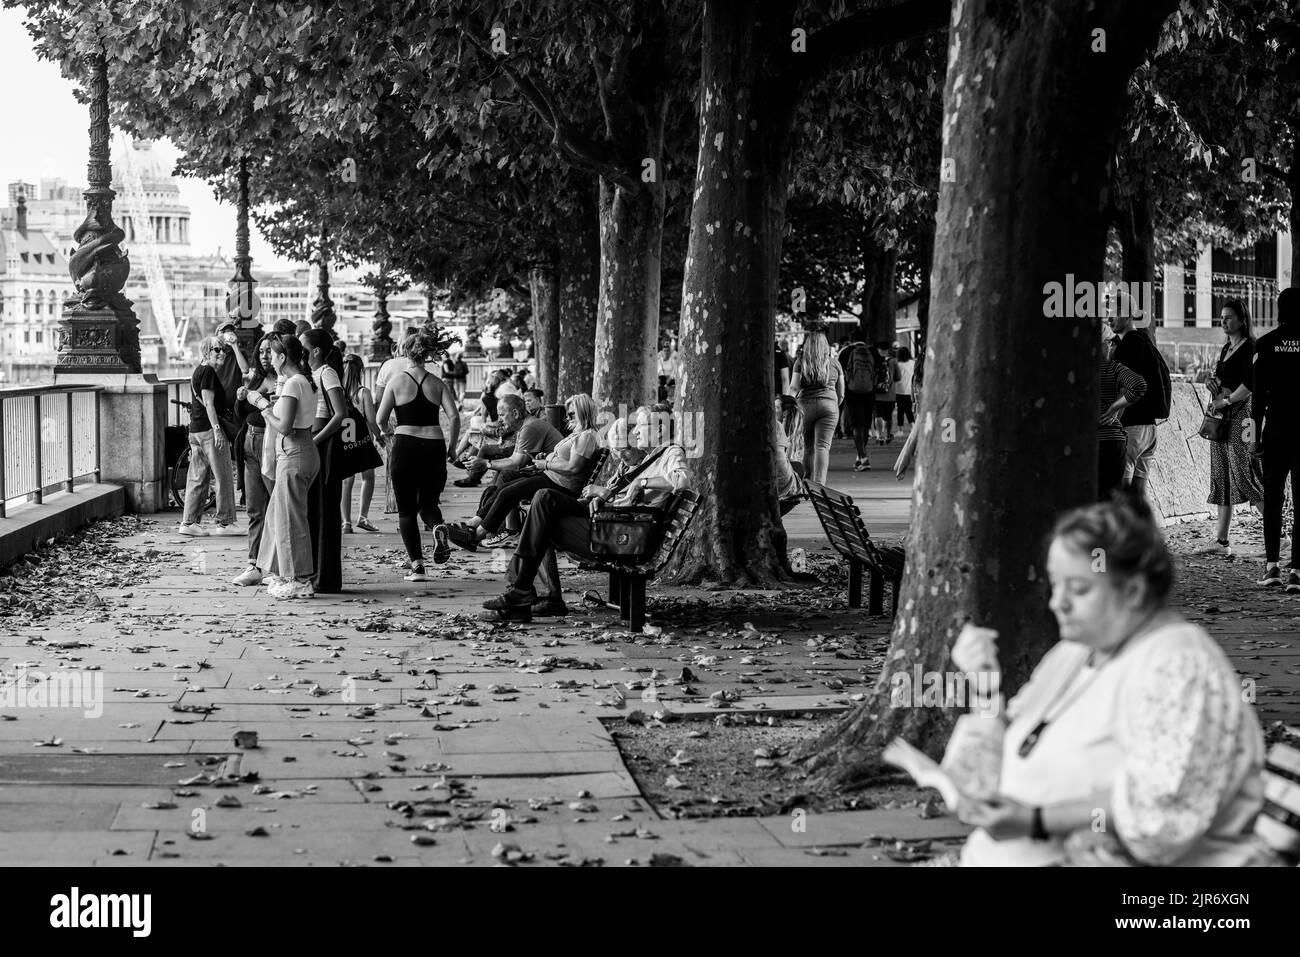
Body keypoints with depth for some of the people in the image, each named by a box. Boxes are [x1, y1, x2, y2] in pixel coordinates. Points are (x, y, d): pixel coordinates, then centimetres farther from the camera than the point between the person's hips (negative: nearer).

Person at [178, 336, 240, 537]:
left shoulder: (198, 371, 19)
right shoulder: (208, 372, -11)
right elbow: (209, 403, -18)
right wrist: (217, 430, -22)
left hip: (195, 430, 10)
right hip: (209, 429, -10)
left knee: (198, 478, 11)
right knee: (224, 476, -4)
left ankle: (188, 522, 10)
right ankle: (224, 523, -3)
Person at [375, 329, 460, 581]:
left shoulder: (397, 382, 0)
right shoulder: (437, 383, 6)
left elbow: (380, 420, -2)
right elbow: (454, 417, -3)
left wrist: (388, 437, 19)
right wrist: (450, 446, 8)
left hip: (405, 446, -2)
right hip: (434, 445, 2)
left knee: (406, 509, 7)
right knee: (428, 503, 19)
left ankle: (416, 565, -3)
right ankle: (438, 527, -16)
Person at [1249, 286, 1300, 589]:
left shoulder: (1266, 343, -1)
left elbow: (1258, 393, -2)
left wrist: (1255, 434, 2)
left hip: (1276, 428, 1)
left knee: (1272, 497, 12)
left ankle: (1271, 565, 8)